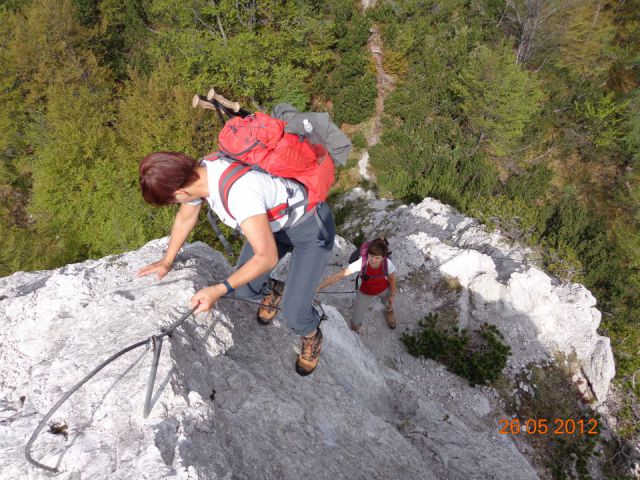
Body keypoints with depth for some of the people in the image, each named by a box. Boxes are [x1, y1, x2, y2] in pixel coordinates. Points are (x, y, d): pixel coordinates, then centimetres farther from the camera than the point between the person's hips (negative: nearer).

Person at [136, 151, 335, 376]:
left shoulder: (239, 193, -40)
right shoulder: (197, 172, -14)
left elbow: (267, 257, -36)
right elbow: (185, 218, 5)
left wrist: (219, 290, -40)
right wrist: (167, 261, 17)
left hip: (310, 228, -7)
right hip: (273, 222, 7)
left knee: (294, 315, -11)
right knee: (243, 289, 4)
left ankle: (311, 336, 23)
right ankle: (273, 291, 37)